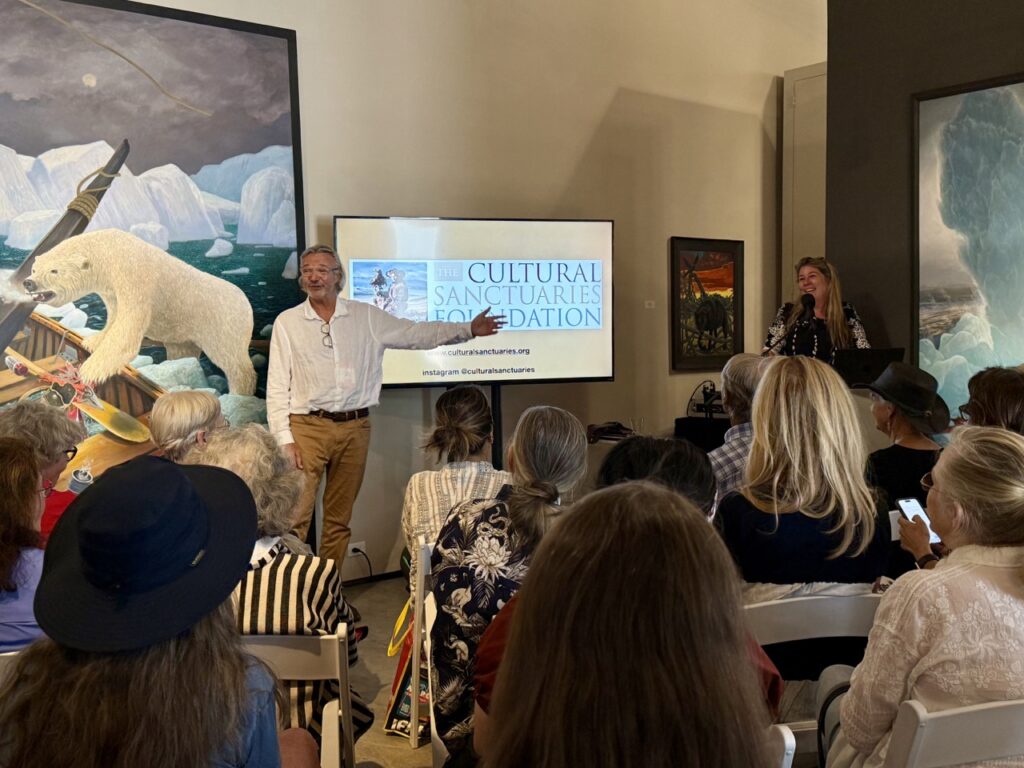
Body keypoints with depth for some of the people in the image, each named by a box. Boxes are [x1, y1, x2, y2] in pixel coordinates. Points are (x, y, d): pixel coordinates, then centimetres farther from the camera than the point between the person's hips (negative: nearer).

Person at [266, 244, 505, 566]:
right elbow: (277, 386, 2)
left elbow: (417, 333, 10)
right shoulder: (287, 322, 4)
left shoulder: (366, 316, 9)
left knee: (339, 520, 9)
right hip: (307, 427, -2)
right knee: (294, 518, -8)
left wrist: (469, 329, 1)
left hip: (355, 428, 2)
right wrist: (284, 439, -7)